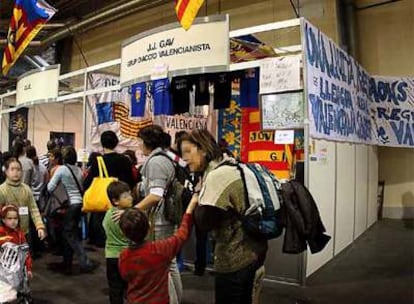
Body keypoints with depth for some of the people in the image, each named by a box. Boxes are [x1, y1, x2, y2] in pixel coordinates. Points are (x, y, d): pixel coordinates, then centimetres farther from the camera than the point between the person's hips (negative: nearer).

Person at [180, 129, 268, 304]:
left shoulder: (217, 175, -22)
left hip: (234, 257, -9)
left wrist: (197, 199, -8)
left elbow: (204, 223, -22)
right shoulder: (228, 168, 7)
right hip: (250, 250, 9)